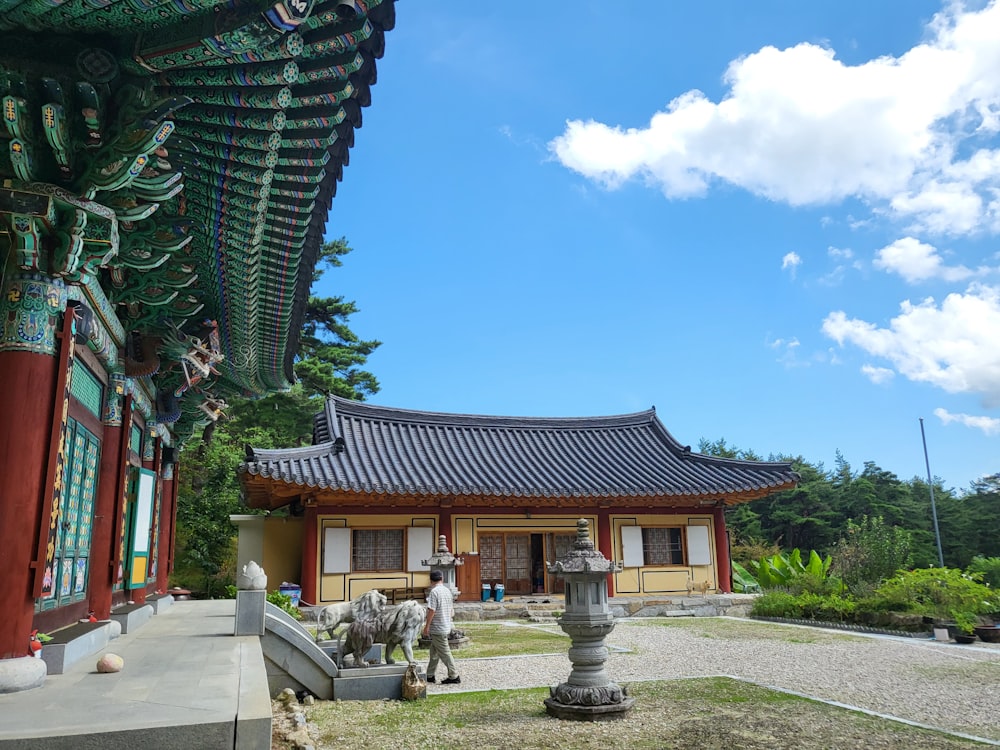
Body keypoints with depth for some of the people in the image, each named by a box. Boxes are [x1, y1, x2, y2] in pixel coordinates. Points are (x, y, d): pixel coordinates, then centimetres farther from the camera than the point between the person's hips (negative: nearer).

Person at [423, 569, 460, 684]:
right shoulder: (447, 590, 9)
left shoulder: (434, 591, -16)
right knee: (434, 652, 16)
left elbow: (431, 610, -20)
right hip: (446, 626, 8)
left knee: (444, 652, -1)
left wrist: (426, 626, -15)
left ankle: (454, 676, 2)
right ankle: (430, 675, 22)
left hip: (437, 628, -8)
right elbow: (452, 610, 15)